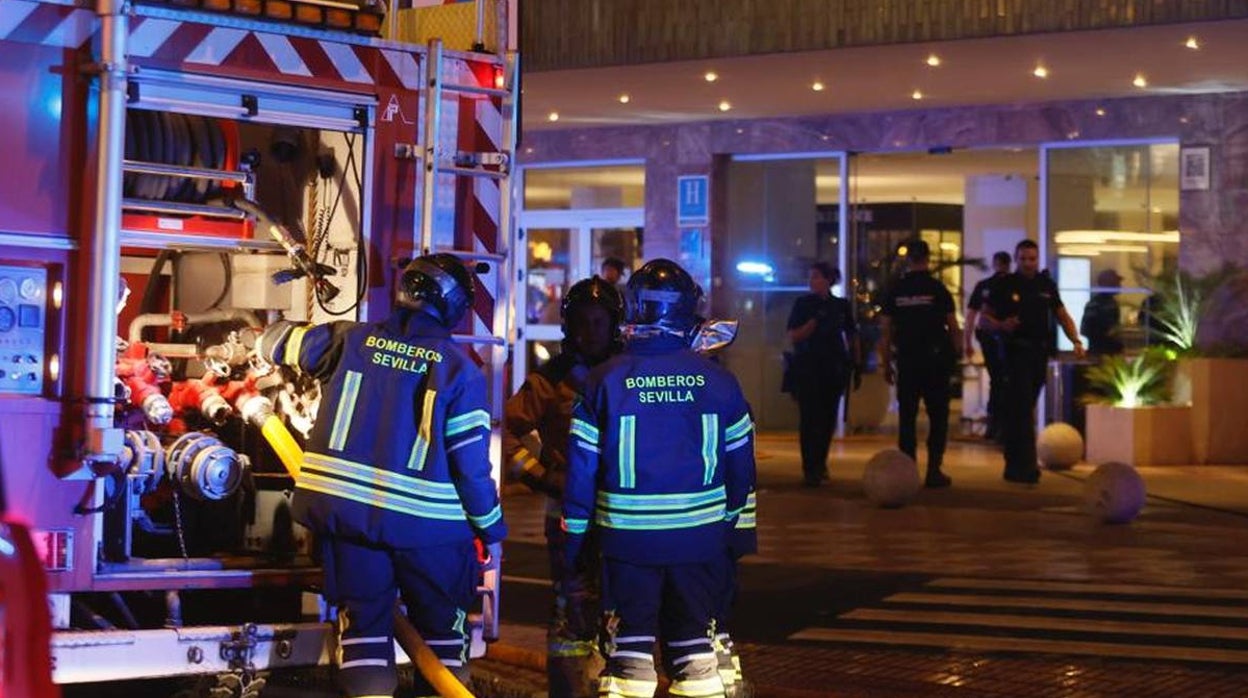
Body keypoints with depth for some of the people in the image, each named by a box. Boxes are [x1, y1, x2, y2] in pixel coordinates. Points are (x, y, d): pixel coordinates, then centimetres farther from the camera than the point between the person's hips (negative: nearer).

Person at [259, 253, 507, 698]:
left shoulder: (351, 340, 1)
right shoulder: (458, 369, -6)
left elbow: (277, 342, 15)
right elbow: (471, 461, -7)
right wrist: (491, 527, 5)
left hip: (344, 506, 3)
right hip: (425, 522, -2)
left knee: (363, 619, 13)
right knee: (442, 626, 13)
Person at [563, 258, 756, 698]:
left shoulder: (605, 381, -7)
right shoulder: (718, 382, -3)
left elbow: (581, 468, -4)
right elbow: (740, 461, 5)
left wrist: (574, 537, 5)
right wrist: (729, 521, 19)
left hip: (628, 533, -1)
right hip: (699, 535, 1)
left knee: (629, 645, 8)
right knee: (693, 639, 13)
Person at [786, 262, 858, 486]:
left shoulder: (841, 305, 8)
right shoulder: (803, 304, 2)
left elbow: (852, 336, 14)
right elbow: (793, 336, -5)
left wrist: (855, 363, 7)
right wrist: (816, 321, -17)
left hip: (834, 368, 3)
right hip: (807, 368, -2)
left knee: (828, 417, 6)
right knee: (809, 418, -8)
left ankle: (819, 463, 25)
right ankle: (810, 470, -8)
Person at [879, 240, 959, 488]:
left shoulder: (895, 291, 3)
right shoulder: (938, 289, -3)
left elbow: (885, 332, 3)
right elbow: (953, 328, -3)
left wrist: (886, 365, 9)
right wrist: (954, 355, 9)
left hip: (906, 361, 2)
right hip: (936, 360, -2)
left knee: (907, 418, 7)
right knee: (938, 417, 5)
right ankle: (934, 471, 2)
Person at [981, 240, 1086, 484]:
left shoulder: (1046, 285, 12)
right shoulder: (1003, 285, -1)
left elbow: (1062, 315, 14)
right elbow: (985, 317, 0)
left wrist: (1076, 341, 0)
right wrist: (1001, 325, -21)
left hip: (1040, 352, 5)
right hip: (1015, 351, -5)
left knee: (1019, 409, 12)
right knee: (1022, 408, -12)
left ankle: (1014, 465, 22)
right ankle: (1026, 465, -15)